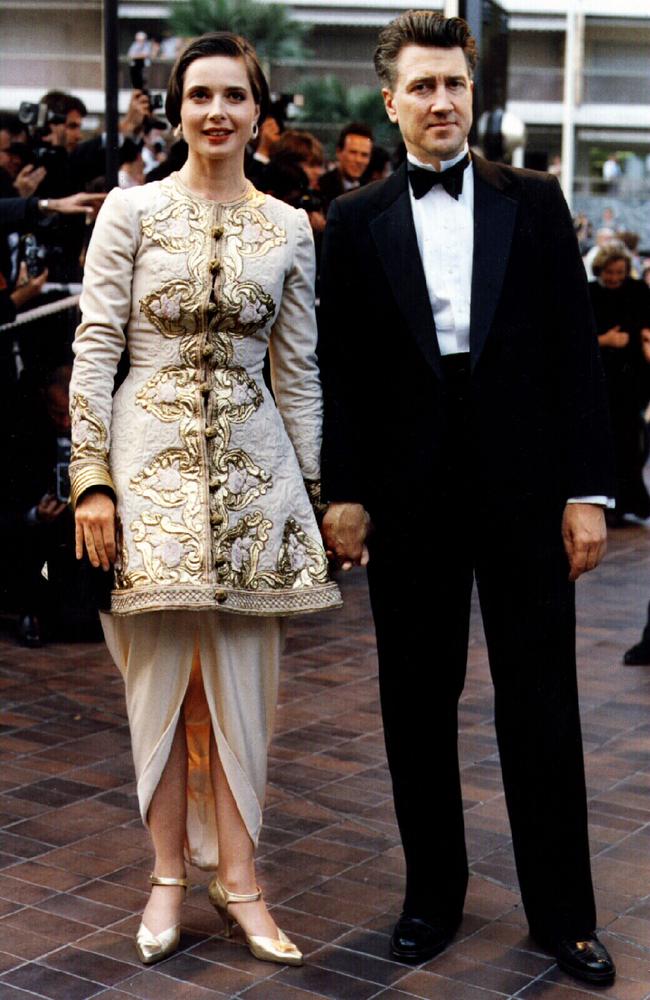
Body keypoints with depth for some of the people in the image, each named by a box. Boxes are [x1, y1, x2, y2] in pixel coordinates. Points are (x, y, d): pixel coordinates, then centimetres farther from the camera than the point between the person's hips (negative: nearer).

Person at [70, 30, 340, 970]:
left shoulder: (289, 228, 7)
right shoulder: (131, 208, 0)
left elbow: (297, 368, 10)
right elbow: (95, 346, -3)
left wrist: (312, 488, 9)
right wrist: (92, 477, -10)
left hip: (251, 460, 2)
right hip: (153, 453, -2)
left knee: (240, 674, 3)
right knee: (161, 670, 4)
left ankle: (236, 874, 13)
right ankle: (170, 874, 16)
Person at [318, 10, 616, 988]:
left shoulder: (534, 201, 5)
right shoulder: (356, 221, 5)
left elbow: (575, 349, 1)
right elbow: (340, 370, 4)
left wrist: (587, 489, -4)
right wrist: (343, 491, -3)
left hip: (524, 487, 0)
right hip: (410, 495, 1)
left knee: (542, 703, 4)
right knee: (418, 701, 10)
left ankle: (562, 911, 17)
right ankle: (433, 891, 25)